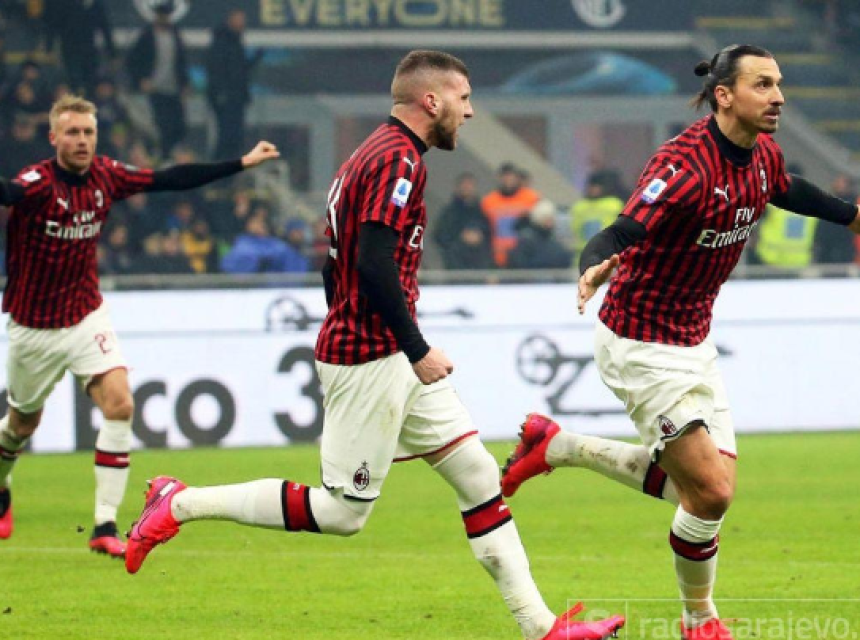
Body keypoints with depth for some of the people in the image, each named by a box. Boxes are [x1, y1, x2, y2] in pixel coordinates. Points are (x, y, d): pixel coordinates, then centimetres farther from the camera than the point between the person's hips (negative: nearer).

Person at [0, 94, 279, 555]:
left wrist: (242, 163, 7)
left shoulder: (106, 176, -5)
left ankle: (105, 526, -12)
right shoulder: (38, 183, -21)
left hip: (86, 317, 3)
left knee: (119, 403, -16)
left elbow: (172, 179, 4)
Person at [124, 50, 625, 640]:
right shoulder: (398, 160, -15)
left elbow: (335, 265, 20)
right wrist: (418, 350, -21)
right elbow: (374, 263, -25)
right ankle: (180, 504, 5)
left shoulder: (372, 155, 16)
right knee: (344, 512, -4)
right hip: (372, 361, -11)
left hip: (389, 358, 11)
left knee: (478, 474, 6)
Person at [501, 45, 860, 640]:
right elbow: (621, 234, -37)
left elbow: (789, 190, 24)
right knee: (711, 492, -10)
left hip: (693, 343, 9)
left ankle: (558, 446, 24)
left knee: (706, 489, 10)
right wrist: (595, 268, -58)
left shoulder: (762, 155, -1)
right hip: (643, 349, -9)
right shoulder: (686, 165, -27)